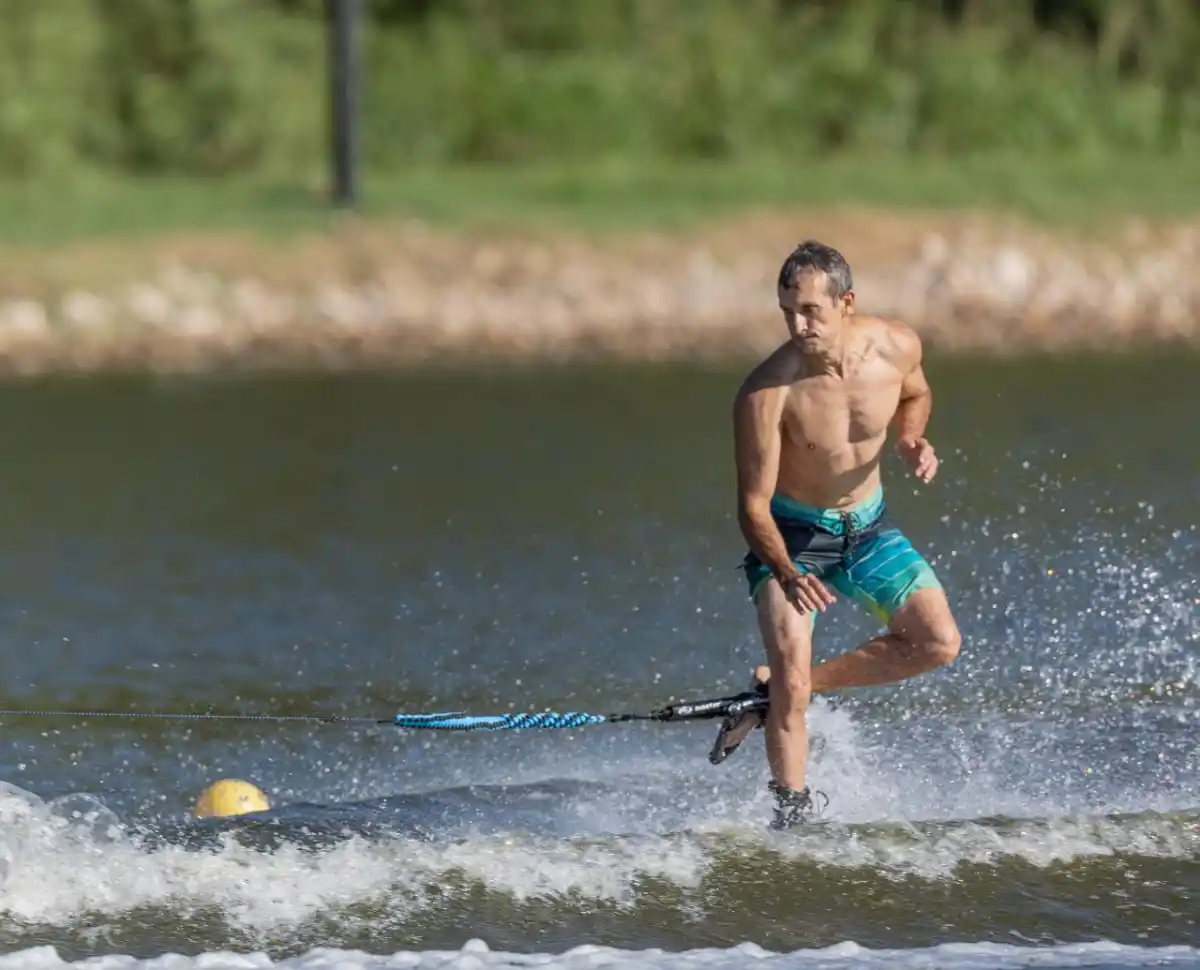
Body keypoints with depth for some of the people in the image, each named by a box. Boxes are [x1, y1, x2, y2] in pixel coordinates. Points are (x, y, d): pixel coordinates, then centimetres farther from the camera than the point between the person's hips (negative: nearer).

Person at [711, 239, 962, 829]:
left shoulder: (896, 347, -17)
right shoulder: (767, 393, -28)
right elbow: (753, 505, -22)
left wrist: (912, 439, -12)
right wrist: (787, 574, -38)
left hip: (868, 527, 5)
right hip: (791, 535, -5)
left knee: (939, 643, -7)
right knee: (790, 678, -19)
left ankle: (780, 690, 4)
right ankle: (792, 804, 1)